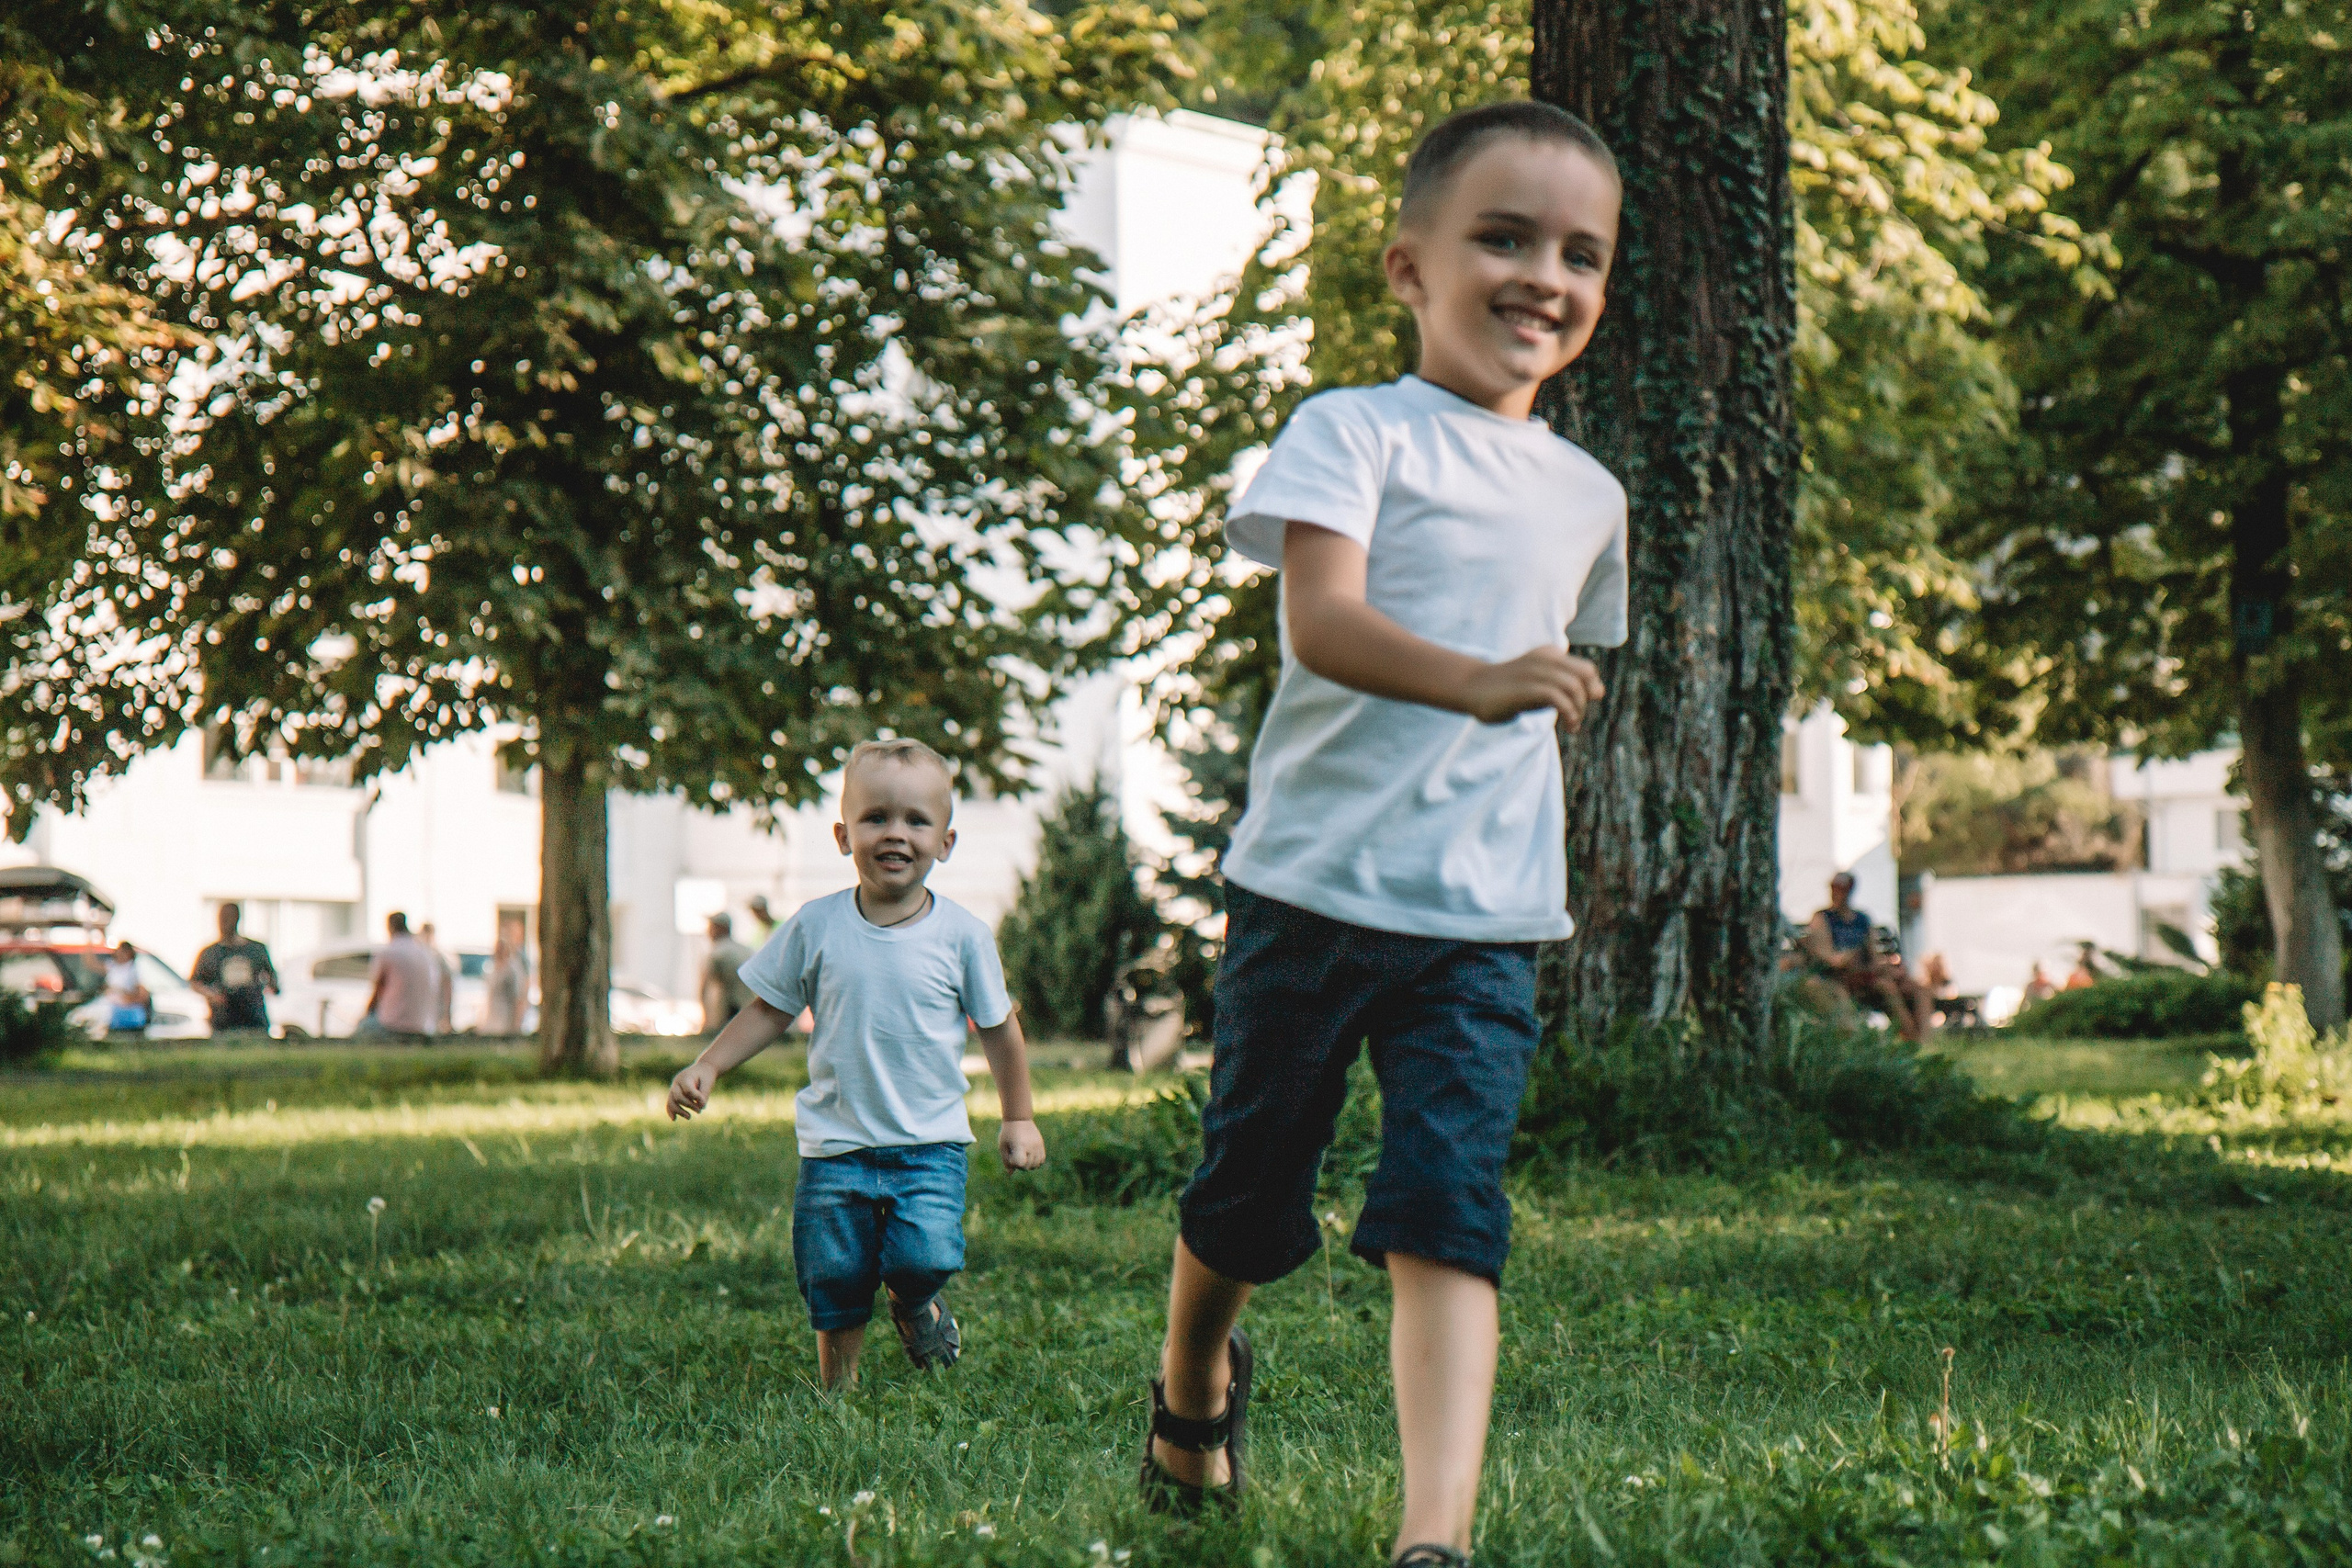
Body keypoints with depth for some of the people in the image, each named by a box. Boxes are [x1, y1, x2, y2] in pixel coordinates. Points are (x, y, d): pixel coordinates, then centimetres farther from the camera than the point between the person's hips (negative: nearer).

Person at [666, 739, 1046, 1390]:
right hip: (836, 1145, 1)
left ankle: (915, 1303, 16)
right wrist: (706, 1067, -2)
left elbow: (998, 1026, 8)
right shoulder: (816, 927, -3)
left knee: (925, 1258, -19)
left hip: (929, 1144, -1)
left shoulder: (961, 934, -4)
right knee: (834, 1287, 3)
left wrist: (1018, 1118, 12)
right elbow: (770, 1011, 8)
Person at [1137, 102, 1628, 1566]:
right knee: (1251, 1193, 11)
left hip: (1485, 918, 2)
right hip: (1313, 883, -2)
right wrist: (1477, 680, -37)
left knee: (1447, 1220, -12)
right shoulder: (1353, 431, -4)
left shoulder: (1588, 496, 13)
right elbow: (1323, 618, -22)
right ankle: (1196, 1384, 42)